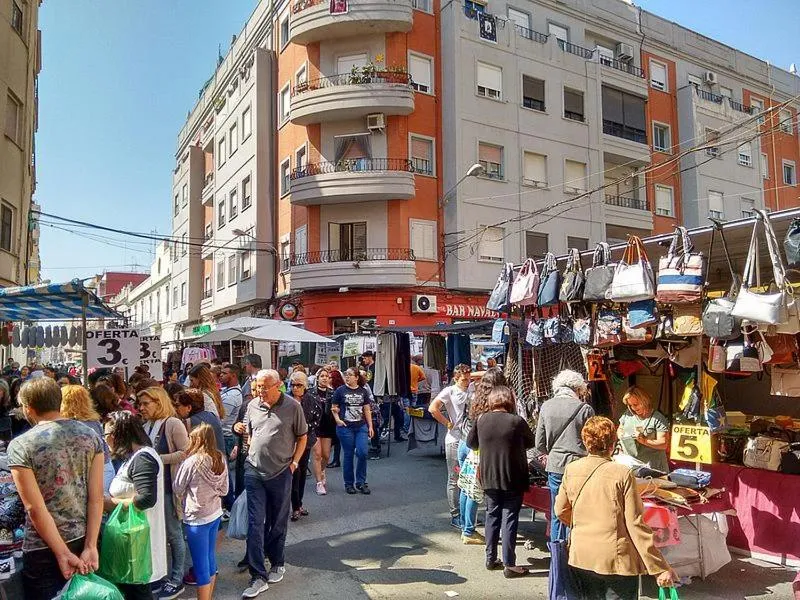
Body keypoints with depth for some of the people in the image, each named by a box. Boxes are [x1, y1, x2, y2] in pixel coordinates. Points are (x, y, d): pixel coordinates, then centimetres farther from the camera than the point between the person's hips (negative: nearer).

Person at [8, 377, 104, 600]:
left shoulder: (20, 446, -13)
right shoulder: (90, 436, -3)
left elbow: (35, 508, -16)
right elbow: (96, 497, -6)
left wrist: (63, 554, -10)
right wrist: (90, 546, -3)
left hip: (43, 549, -3)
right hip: (84, 540, 4)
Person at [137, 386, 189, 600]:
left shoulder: (173, 424, -11)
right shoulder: (145, 426, 9)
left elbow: (186, 453, -17)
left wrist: (159, 459, -18)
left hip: (168, 486, -6)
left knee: (172, 533, 4)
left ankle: (176, 580, 15)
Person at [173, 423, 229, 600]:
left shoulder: (191, 462, -21)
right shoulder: (221, 459, -4)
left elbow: (178, 489, -6)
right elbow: (224, 489, 5)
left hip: (197, 518, -6)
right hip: (216, 514, 6)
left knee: (201, 565, 5)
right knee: (210, 557, 20)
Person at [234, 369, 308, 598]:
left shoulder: (292, 406, -7)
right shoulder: (252, 406, 3)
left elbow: (302, 437, 2)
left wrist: (294, 462, -5)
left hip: (280, 474, -2)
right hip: (254, 472, 2)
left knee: (277, 523, 13)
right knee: (255, 524, 0)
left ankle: (277, 564, 33)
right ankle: (258, 577, 8)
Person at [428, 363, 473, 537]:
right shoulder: (449, 392, -7)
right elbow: (433, 408, -18)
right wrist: (448, 423, -13)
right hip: (455, 440, -5)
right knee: (454, 480, 4)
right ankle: (455, 515, 14)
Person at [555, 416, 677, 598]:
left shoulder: (571, 469, -4)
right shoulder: (622, 474, -15)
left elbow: (560, 511, 6)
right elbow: (636, 525, -15)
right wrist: (659, 568, -8)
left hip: (581, 557, 4)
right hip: (617, 561, -4)